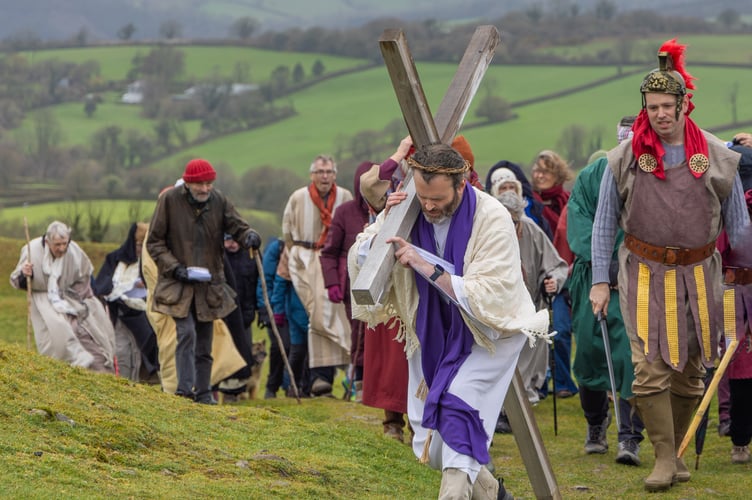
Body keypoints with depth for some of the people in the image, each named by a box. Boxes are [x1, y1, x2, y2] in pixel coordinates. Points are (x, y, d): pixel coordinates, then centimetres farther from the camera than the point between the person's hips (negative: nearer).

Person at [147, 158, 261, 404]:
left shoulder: (218, 201, 1)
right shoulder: (170, 200, -8)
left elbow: (237, 226, 1)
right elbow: (154, 241, -3)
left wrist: (249, 236, -24)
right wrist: (174, 267, -15)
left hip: (209, 283, 4)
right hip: (178, 283, -4)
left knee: (205, 341, 10)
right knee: (186, 332, -19)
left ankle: (203, 391, 19)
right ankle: (184, 388, -18)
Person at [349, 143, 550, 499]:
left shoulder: (491, 219, -24)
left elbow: (487, 297, -29)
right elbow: (358, 263, -7)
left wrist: (426, 266, -36)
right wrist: (385, 225, -25)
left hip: (489, 333, -5)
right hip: (434, 334, 5)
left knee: (458, 406, -30)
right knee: (431, 446, 5)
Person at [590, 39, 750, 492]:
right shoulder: (625, 157, 0)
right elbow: (604, 223, 6)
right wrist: (600, 280, 1)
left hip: (699, 275, 1)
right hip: (645, 274, -1)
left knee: (690, 370, 6)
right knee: (651, 368, -12)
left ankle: (678, 451, 20)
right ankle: (664, 459, -8)